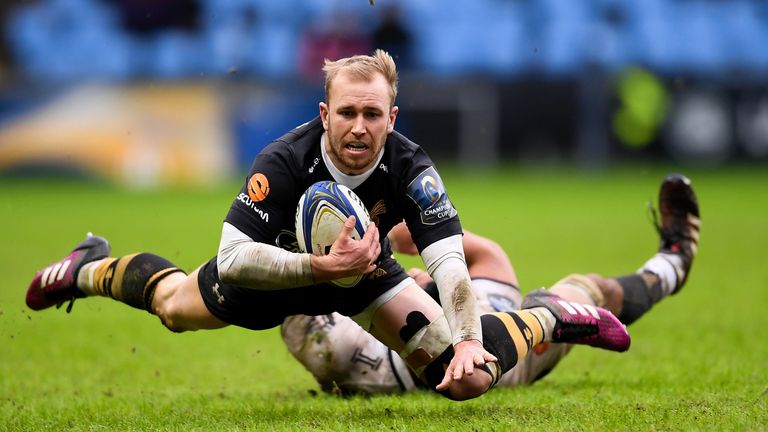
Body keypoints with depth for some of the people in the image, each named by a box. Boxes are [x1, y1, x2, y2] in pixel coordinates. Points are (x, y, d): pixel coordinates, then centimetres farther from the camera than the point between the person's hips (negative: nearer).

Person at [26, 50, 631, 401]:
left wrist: (468, 342, -54)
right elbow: (233, 257, -40)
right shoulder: (283, 163, -37)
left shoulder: (411, 168, -34)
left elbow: (449, 262, -39)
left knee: (466, 378, -12)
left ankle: (548, 321, 18)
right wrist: (320, 267, -53)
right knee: (172, 304, 23)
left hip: (366, 273, 0)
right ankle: (91, 268, 55)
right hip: (281, 268, 0)